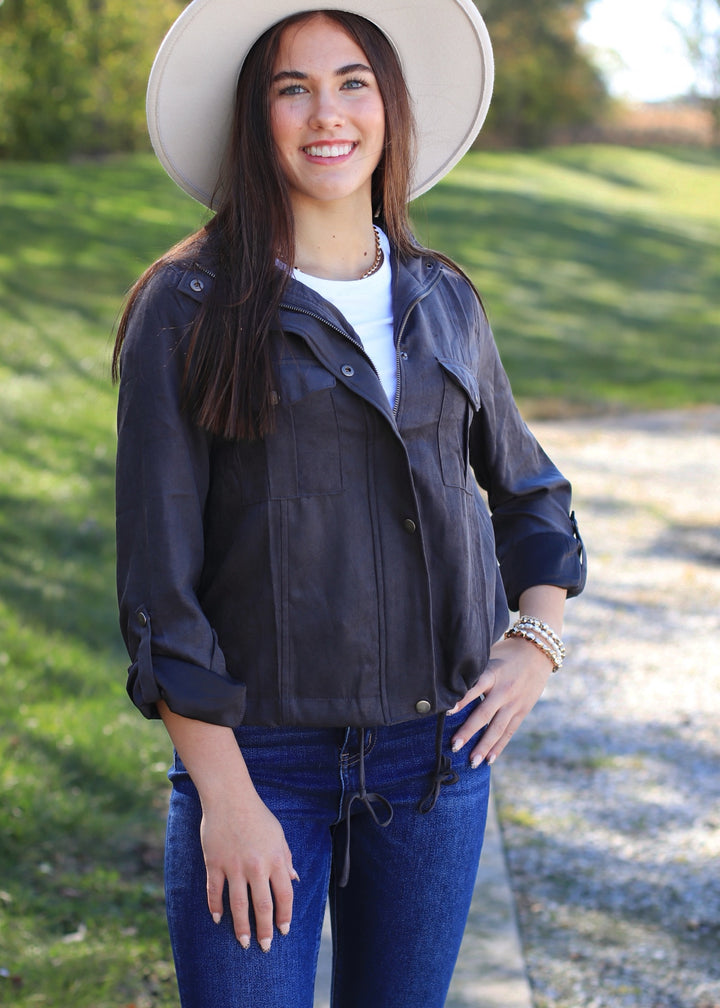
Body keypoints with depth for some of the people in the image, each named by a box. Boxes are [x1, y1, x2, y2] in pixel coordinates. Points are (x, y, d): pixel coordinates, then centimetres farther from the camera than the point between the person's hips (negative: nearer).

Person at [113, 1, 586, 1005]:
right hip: (261, 755, -4)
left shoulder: (444, 302, 7)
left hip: (437, 749, 4)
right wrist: (224, 795, -13)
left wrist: (537, 642, 4)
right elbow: (157, 574, -9)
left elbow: (531, 492, 21)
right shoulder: (189, 310, -6)